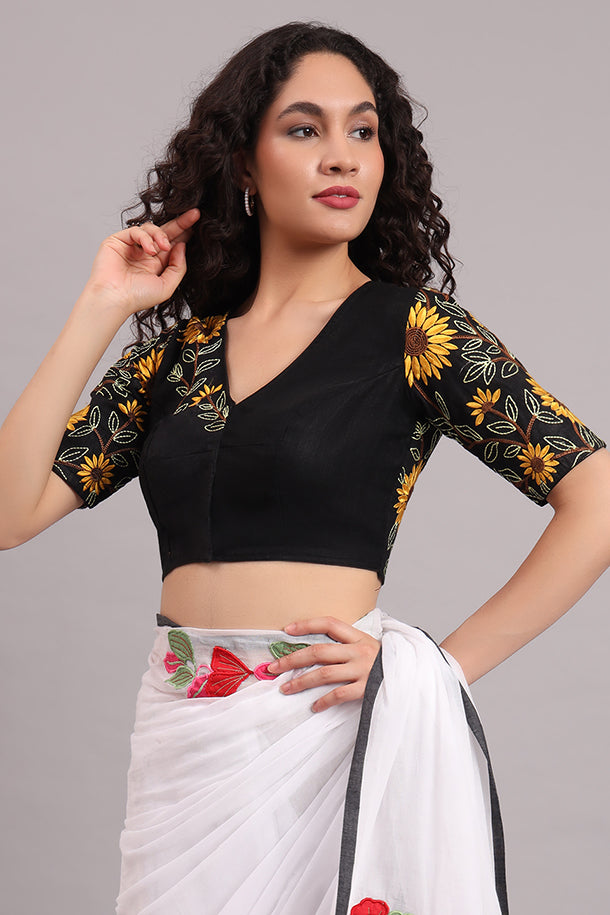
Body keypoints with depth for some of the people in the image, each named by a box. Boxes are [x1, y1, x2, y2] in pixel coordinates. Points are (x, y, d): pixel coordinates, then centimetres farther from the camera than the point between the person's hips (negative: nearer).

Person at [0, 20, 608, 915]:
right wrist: (100, 309, -2)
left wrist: (441, 667, -10)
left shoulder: (411, 329, -3)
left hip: (326, 729, -3)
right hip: (180, 733, 4)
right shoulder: (177, 345, 8)